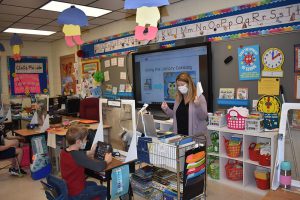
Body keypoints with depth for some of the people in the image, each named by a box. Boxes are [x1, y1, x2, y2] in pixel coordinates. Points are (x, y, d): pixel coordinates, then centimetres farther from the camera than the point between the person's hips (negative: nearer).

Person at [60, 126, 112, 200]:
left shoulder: (64, 152, -6)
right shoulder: (79, 156, -32)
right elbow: (99, 167, -35)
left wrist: (89, 152, 16)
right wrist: (106, 161, -15)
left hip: (66, 189, 8)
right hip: (76, 194, -8)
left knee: (93, 184, 32)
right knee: (104, 190, 17)